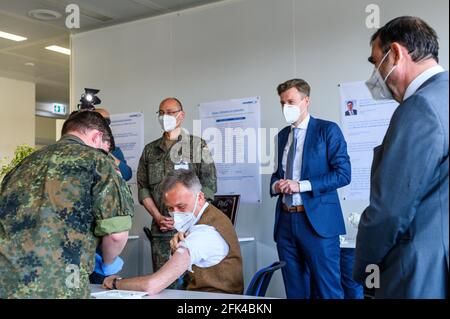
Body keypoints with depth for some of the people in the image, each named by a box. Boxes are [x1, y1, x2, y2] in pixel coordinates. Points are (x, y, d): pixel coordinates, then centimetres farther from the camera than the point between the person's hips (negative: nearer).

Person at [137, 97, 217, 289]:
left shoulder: (198, 146, 3)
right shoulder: (150, 150, 15)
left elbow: (209, 186, -2)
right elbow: (143, 187, 12)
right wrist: (158, 217, -1)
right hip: (160, 230, 3)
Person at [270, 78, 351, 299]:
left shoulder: (327, 130, -3)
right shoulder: (282, 136, 15)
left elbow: (343, 174, -10)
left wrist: (301, 186, -17)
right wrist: (275, 185, -1)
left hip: (317, 220, -6)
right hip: (286, 220, 6)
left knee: (327, 289, -1)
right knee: (295, 289, 12)